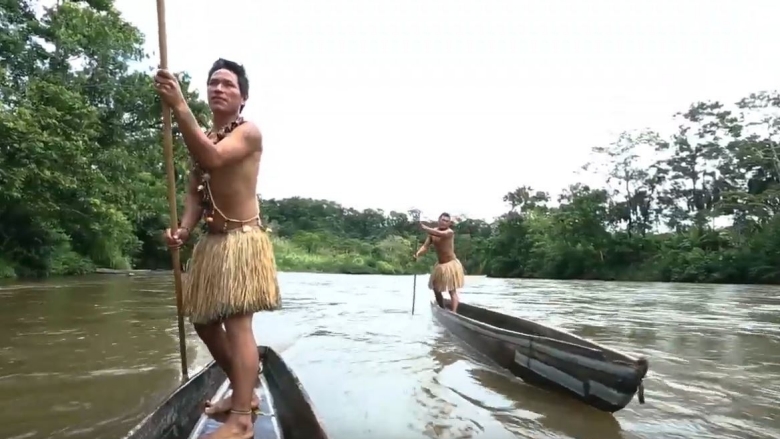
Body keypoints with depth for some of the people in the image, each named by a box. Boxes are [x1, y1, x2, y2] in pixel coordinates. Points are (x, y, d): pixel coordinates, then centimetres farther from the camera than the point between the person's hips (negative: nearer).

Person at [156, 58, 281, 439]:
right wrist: (184, 229, -6)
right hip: (211, 240, 9)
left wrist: (179, 107, -29)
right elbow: (195, 193, 11)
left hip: (242, 239, -9)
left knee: (237, 323, -14)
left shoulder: (248, 132, -7)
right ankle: (244, 393, 29)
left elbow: (212, 158, -27)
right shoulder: (204, 138, 17)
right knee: (204, 321, 14)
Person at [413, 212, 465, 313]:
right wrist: (418, 254, -28)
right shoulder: (432, 232, 0)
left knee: (452, 290, -9)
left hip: (451, 264, -8)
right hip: (440, 264, 8)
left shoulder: (450, 232, -19)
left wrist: (424, 227, -42)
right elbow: (426, 245, -8)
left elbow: (439, 234, -41)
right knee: (436, 288, 17)